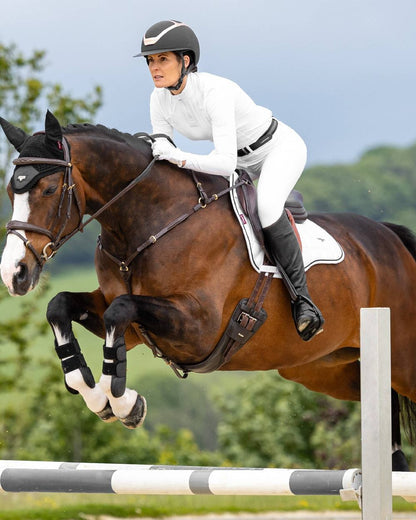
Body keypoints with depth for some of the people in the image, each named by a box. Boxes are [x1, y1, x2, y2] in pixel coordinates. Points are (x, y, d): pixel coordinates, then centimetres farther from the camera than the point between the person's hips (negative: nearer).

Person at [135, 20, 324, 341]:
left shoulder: (214, 92, -34)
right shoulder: (160, 99, -12)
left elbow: (225, 163, -41)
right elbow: (161, 157, -2)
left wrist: (180, 158, -52)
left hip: (280, 147, -9)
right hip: (243, 160, 9)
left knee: (267, 207, -33)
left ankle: (302, 299, -26)